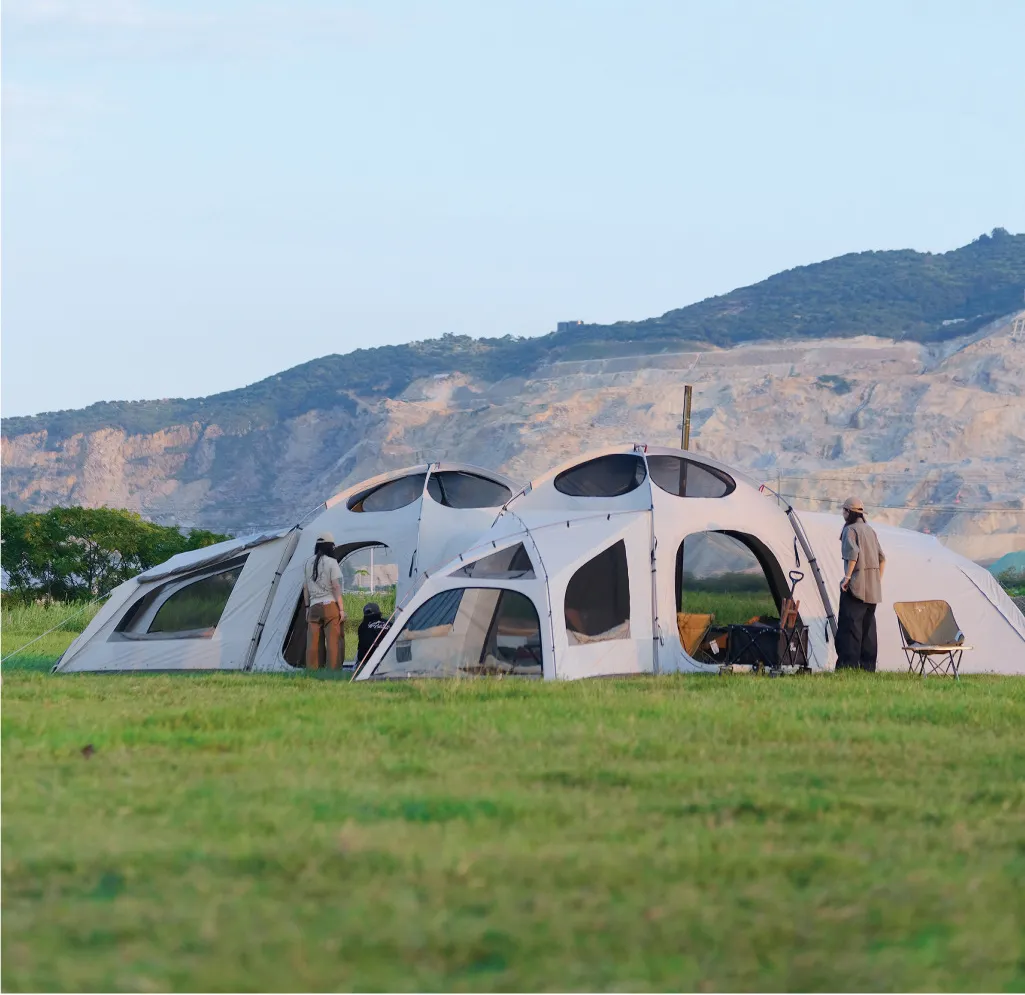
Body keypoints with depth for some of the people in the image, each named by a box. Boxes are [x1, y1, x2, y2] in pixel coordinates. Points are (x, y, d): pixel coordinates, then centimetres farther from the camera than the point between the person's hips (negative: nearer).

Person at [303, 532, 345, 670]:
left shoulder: (307, 564, 8)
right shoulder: (331, 562, -6)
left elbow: (305, 588, 13)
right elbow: (336, 587, -8)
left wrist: (307, 607, 20)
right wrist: (342, 608, -6)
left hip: (314, 607, 5)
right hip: (330, 606, -5)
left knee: (313, 643, 5)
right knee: (334, 641, -3)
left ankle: (311, 672, 5)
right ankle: (333, 672, -8)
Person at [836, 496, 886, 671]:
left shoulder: (850, 530, -7)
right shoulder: (870, 530, 17)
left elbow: (853, 553, -23)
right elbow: (882, 558, 19)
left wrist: (847, 576, -20)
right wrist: (878, 581, 21)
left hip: (856, 585, -8)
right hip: (872, 588, 8)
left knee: (849, 624, -8)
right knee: (868, 625, 11)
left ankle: (848, 665, -15)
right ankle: (868, 665, 11)